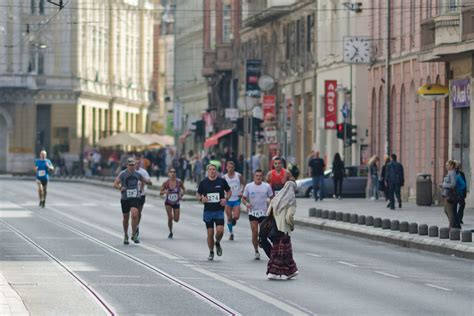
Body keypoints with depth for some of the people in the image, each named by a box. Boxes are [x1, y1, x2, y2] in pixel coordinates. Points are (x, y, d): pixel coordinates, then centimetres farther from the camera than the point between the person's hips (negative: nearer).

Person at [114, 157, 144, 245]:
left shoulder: (138, 174, 6)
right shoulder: (122, 174, -2)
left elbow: (142, 181, 27)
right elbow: (115, 184, -6)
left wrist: (141, 189, 15)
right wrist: (120, 188, -22)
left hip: (135, 198, 0)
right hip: (125, 198, 0)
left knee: (135, 215, -20)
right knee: (125, 218, 9)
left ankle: (134, 235, -10)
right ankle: (125, 236, 27)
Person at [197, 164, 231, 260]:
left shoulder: (222, 181, 1)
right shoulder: (203, 182, 2)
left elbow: (229, 191, 13)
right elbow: (198, 194, 12)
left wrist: (226, 199, -6)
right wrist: (201, 199, -10)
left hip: (219, 210, -1)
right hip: (208, 211, 1)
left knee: (220, 230, -16)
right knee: (210, 233, 2)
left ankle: (217, 243, 16)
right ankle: (211, 252, 18)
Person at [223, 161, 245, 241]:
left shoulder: (238, 176, -2)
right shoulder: (224, 177, -2)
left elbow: (243, 184, 10)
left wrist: (241, 192, -5)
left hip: (236, 199, -1)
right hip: (228, 200, 1)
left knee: (236, 216, -12)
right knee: (229, 217, 3)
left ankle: (234, 219, 25)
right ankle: (231, 233, 16)